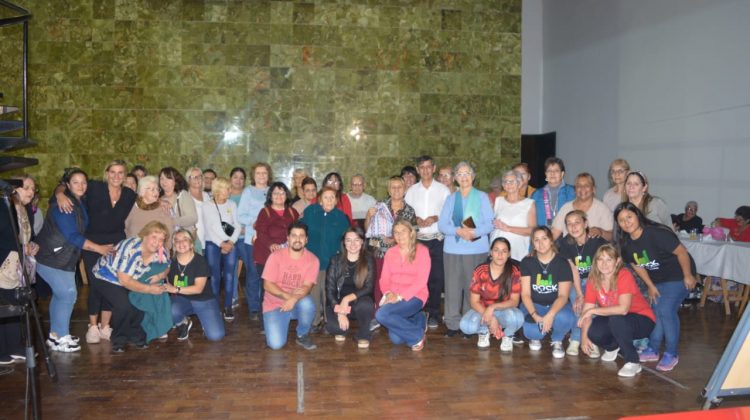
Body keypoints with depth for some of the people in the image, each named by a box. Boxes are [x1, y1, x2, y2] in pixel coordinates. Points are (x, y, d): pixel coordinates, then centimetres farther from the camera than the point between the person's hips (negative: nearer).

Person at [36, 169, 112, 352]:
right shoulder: (62, 204, -19)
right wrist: (99, 248, -20)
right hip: (51, 257, -8)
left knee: (61, 295, 12)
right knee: (68, 294, -8)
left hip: (64, 258, 8)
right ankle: (60, 339, 2)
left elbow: (77, 234, 14)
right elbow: (72, 235, -24)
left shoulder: (80, 204, 7)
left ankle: (55, 334, 23)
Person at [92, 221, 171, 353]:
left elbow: (166, 268, 0)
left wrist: (160, 275, -23)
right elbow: (124, 280, -32)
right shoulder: (130, 249, -35)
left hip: (134, 279, 6)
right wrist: (149, 289, -34)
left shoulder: (162, 252, -18)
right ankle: (118, 340, -1)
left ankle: (135, 336, 8)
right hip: (107, 277, -6)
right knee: (124, 306, -26)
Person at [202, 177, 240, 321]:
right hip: (213, 244, -2)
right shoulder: (207, 206, 3)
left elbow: (237, 225, 6)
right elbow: (209, 228, -4)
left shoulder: (232, 204, 11)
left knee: (229, 275, -5)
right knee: (215, 276, -4)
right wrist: (221, 244, -11)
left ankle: (228, 307, 0)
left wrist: (231, 242, -8)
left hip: (230, 244, 2)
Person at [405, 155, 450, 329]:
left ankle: (434, 314, 10)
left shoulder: (443, 189, 5)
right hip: (417, 239, 1)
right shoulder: (412, 190, 11)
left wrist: (436, 218, -15)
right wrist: (415, 219, -10)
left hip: (437, 239, -1)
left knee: (436, 278, 0)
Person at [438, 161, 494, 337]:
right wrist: (458, 231, -14)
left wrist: (474, 232, -19)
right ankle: (453, 324, 8)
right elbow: (442, 224, 4)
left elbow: (489, 224, -1)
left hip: (477, 250, -2)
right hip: (452, 249, 2)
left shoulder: (482, 197, 8)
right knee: (453, 287, 0)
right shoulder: (450, 198, 15)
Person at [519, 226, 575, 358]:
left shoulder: (562, 263, -9)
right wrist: (535, 315, -26)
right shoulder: (527, 262, -6)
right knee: (529, 330, -31)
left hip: (556, 305, 0)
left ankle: (557, 341, 1)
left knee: (565, 318, -36)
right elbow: (525, 294, -9)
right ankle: (535, 336, 11)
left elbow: (563, 296, -14)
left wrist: (550, 315, -32)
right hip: (534, 305, 0)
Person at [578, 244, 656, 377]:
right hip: (614, 320, 5)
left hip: (643, 320, -5)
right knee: (593, 332, -23)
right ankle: (613, 347, 14)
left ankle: (633, 362, -16)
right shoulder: (593, 279, -8)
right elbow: (587, 309, -11)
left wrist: (593, 311, -31)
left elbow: (623, 309, -36)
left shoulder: (624, 275, -25)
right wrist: (584, 337, -21)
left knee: (616, 320, -36)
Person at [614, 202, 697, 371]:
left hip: (678, 277, -7)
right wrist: (650, 286, 5)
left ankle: (671, 354, -2)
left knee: (666, 310, -16)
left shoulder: (657, 233, -30)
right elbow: (637, 266, 6)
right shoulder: (626, 243, -8)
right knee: (656, 311, 10)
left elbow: (681, 252, -22)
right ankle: (653, 350, 24)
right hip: (657, 280, 7)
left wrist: (688, 276, -14)